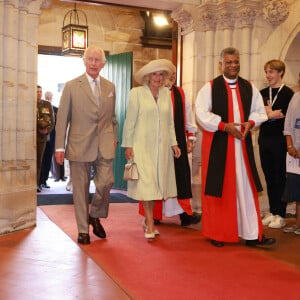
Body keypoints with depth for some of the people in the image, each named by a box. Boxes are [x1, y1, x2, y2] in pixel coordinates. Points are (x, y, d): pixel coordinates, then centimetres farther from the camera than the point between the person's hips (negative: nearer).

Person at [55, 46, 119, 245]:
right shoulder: (71, 86, 1)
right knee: (80, 189, 4)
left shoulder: (110, 87, 12)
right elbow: (62, 118, -1)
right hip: (80, 145, -2)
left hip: (104, 146, 2)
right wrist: (60, 147, -5)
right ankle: (83, 230, 17)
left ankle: (95, 216, 21)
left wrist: (115, 138, 14)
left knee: (106, 183, -7)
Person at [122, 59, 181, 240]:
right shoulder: (137, 93, -2)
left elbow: (170, 122, 14)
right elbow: (130, 121, -2)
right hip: (142, 145, -4)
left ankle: (148, 219, 20)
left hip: (162, 146, 4)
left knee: (156, 183, 6)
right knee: (146, 183, -8)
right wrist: (128, 145, -5)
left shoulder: (166, 93, 11)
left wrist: (173, 143, 7)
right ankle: (150, 224, -3)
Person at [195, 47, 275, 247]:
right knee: (219, 188, 2)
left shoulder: (249, 87, 11)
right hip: (218, 144, -3)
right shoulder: (210, 87, 0)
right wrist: (225, 126, -17)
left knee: (246, 186, 2)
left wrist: (251, 122, -6)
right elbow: (202, 113, -8)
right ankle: (217, 234, 13)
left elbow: (260, 111, 15)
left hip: (242, 143, 3)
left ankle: (252, 234, 7)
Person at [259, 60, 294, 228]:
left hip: (280, 140, -5)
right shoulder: (263, 93, 11)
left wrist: (270, 114, -8)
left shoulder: (288, 93, -5)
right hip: (264, 139, 5)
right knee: (269, 177, 10)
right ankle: (273, 212, 21)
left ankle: (281, 215, 10)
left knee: (280, 178, 1)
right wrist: (273, 114, -10)